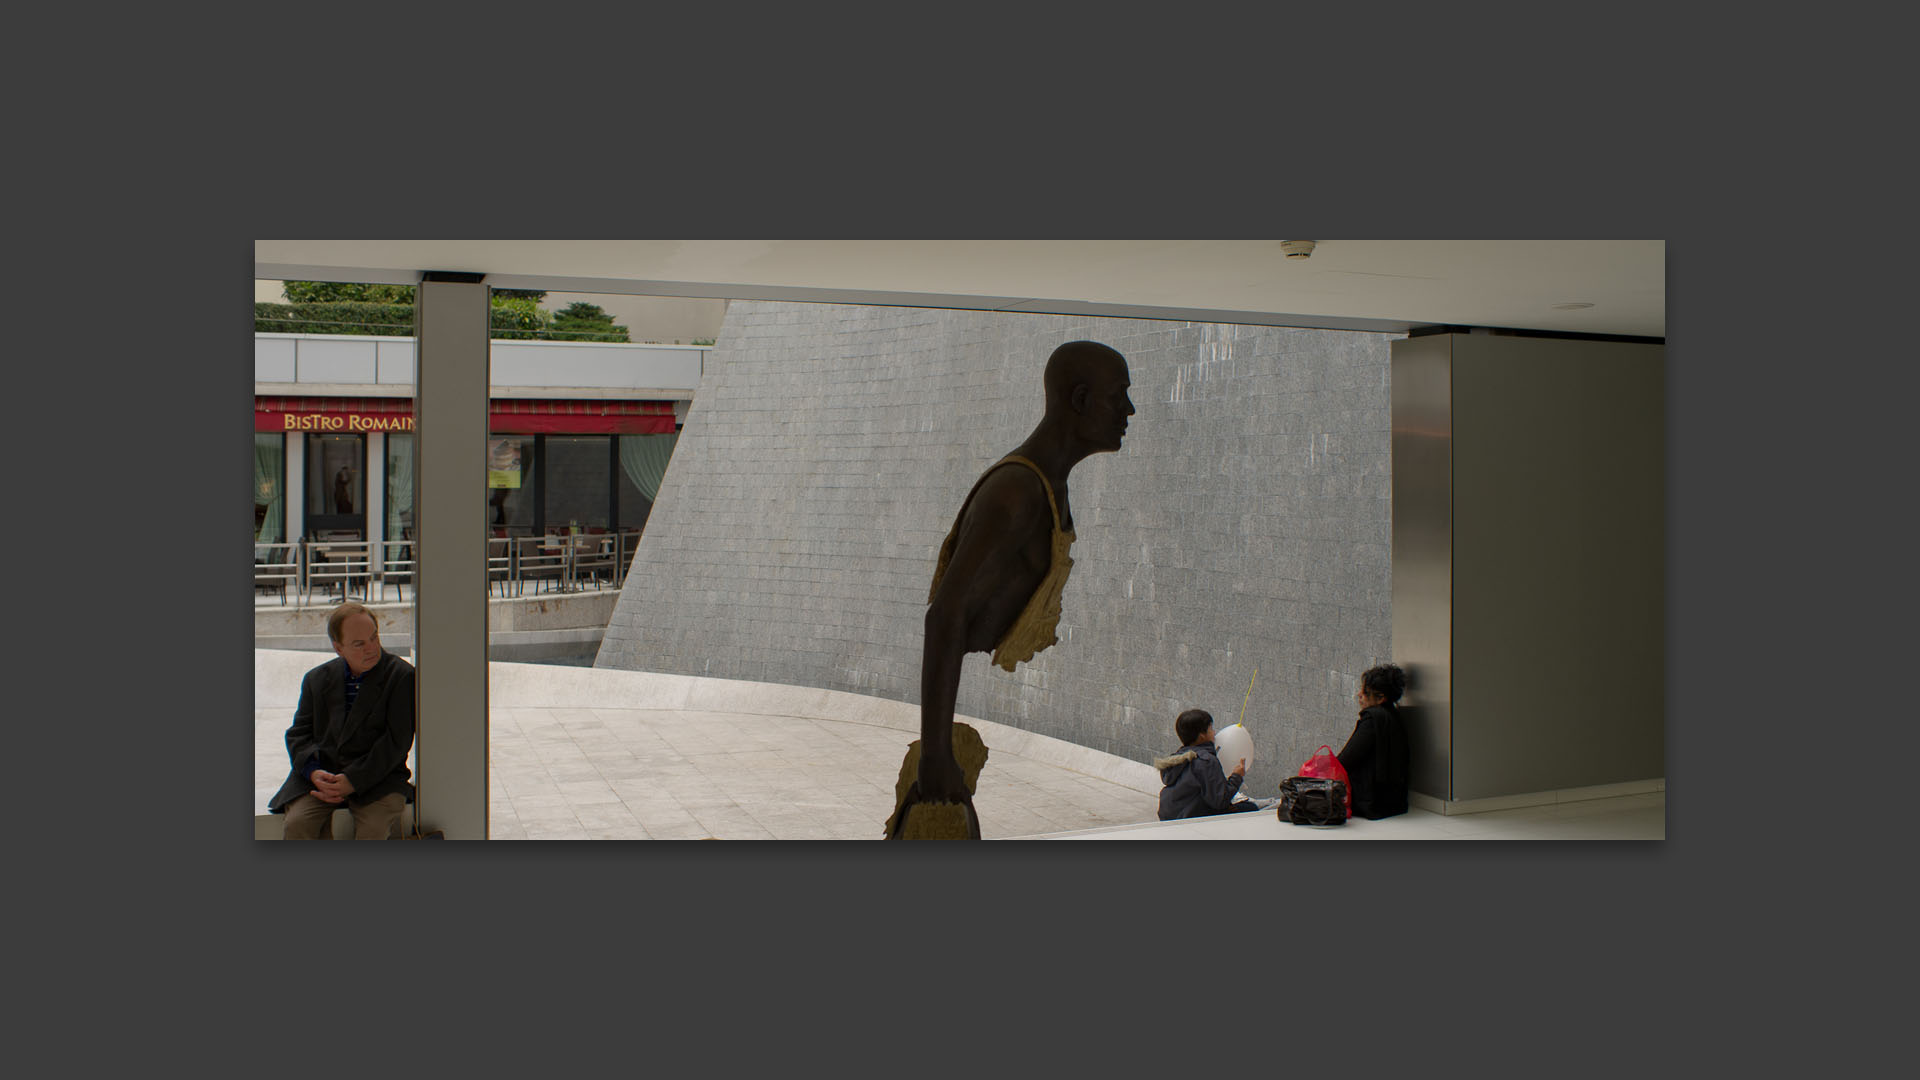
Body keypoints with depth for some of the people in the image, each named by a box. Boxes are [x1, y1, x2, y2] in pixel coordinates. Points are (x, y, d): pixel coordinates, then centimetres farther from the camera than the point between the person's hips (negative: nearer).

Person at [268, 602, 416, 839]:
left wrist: (352, 781, -16)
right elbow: (299, 733, 11)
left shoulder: (402, 676, -3)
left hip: (377, 778, -3)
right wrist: (313, 772, -10)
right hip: (322, 773, 3)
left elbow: (397, 741, -8)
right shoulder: (317, 678, 11)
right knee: (298, 824, -23)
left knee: (373, 828, -30)